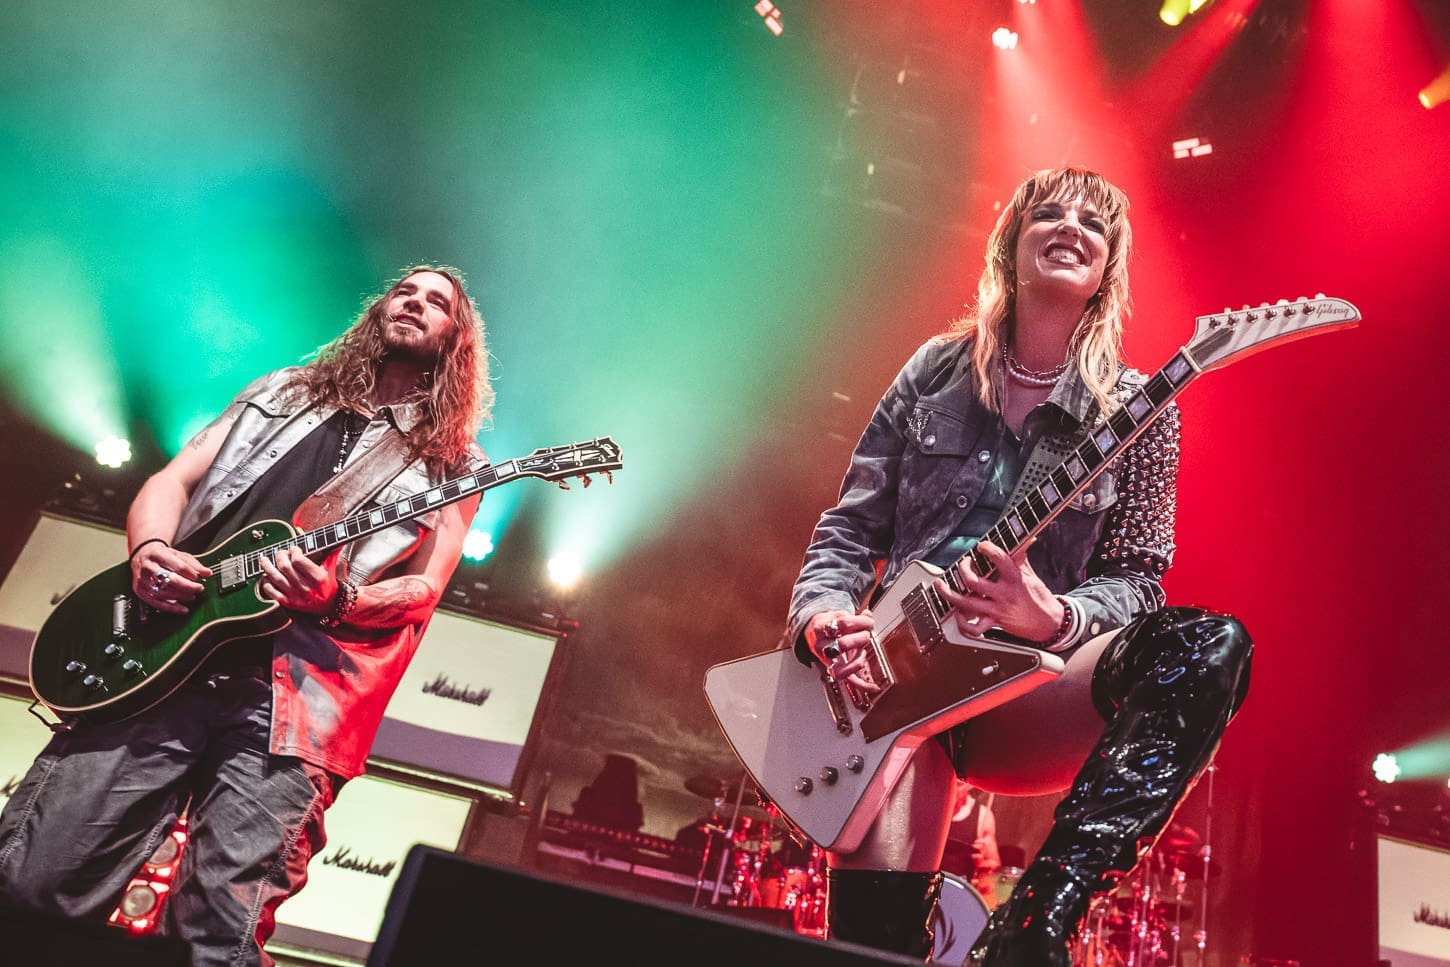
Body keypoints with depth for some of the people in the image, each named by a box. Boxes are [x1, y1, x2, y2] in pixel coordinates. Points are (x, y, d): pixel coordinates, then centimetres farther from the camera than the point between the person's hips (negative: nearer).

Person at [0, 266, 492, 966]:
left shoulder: (453, 461, 14)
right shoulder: (283, 391, 23)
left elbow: (423, 589, 5)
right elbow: (172, 479, 18)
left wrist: (337, 600, -16)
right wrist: (150, 550, -4)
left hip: (295, 695, -2)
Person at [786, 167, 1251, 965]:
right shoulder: (937, 373, 9)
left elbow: (1135, 577, 4)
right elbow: (850, 527, 10)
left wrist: (1055, 621, -19)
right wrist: (822, 616, -11)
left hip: (1021, 690, 1)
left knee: (1213, 647, -30)